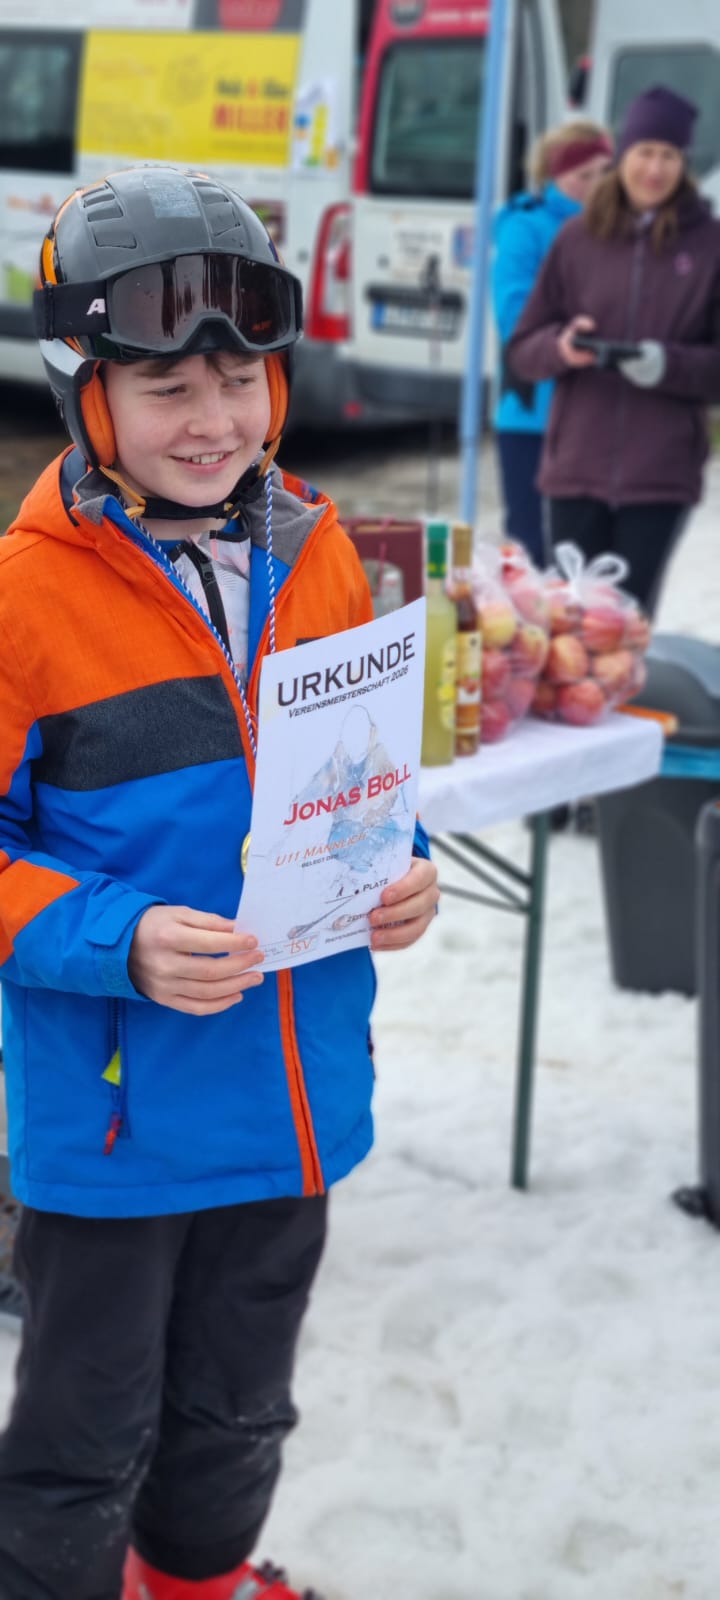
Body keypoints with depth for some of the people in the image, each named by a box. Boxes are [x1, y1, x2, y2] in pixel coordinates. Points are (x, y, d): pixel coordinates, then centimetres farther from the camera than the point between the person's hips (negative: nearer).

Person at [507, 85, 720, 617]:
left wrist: (669, 364, -16)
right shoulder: (579, 238, 7)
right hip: (577, 467, 2)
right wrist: (561, 346, -11)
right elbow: (522, 350, 10)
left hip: (661, 474, -2)